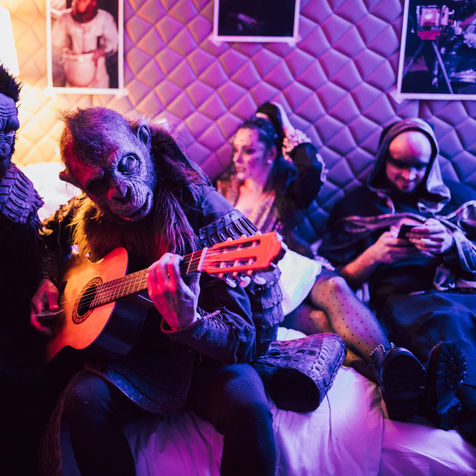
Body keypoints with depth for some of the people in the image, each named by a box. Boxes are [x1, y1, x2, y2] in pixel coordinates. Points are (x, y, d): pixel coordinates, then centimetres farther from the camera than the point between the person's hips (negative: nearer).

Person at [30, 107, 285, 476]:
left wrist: (188, 322, -45)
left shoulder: (207, 217, -22)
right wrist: (47, 282, 6)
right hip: (127, 353, 4)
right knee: (83, 400, -27)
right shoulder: (87, 216, -4)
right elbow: (49, 236, 24)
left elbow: (244, 341, -24)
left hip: (206, 357, -3)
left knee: (246, 405, -33)